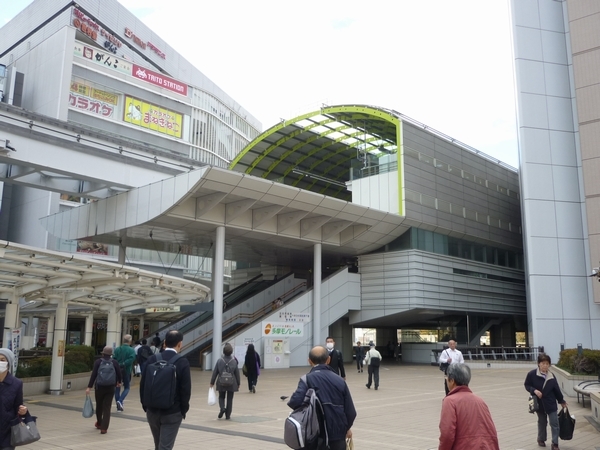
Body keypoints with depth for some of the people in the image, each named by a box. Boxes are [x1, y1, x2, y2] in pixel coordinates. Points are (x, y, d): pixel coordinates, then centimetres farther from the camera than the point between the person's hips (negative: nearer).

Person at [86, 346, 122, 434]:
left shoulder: (98, 362, -5)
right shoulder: (115, 363, -2)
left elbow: (93, 375, -10)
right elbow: (119, 374, 4)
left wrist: (89, 387, -9)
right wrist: (119, 382, 24)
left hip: (99, 387, 0)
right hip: (110, 388, 0)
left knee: (99, 406, 19)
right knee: (107, 408, 1)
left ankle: (99, 423, 38)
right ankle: (104, 428, -5)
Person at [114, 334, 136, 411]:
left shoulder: (117, 349, 1)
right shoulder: (131, 350, -7)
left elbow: (114, 359, -8)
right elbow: (131, 359, -21)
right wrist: (123, 364, -16)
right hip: (126, 371, -2)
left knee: (117, 388, 12)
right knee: (126, 387, 12)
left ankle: (119, 406, 14)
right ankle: (120, 401, -11)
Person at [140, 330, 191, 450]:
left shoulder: (152, 360, -3)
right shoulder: (183, 363, -12)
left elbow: (143, 384, 1)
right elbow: (186, 390, -12)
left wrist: (145, 405, 12)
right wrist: (183, 410, 1)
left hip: (152, 411, 4)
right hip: (173, 413, -4)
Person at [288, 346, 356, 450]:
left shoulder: (308, 379, -9)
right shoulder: (339, 380, 0)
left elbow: (295, 401, -25)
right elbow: (350, 411, 2)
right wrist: (346, 428, 21)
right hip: (338, 433, 2)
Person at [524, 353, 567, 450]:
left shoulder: (551, 376, -6)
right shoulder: (532, 374, -15)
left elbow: (556, 389, 5)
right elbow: (526, 385, -4)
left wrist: (562, 401, 13)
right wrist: (534, 390, -21)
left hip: (551, 404, 1)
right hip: (539, 403, -1)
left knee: (554, 423, -1)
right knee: (542, 423, 15)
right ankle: (541, 439, 35)